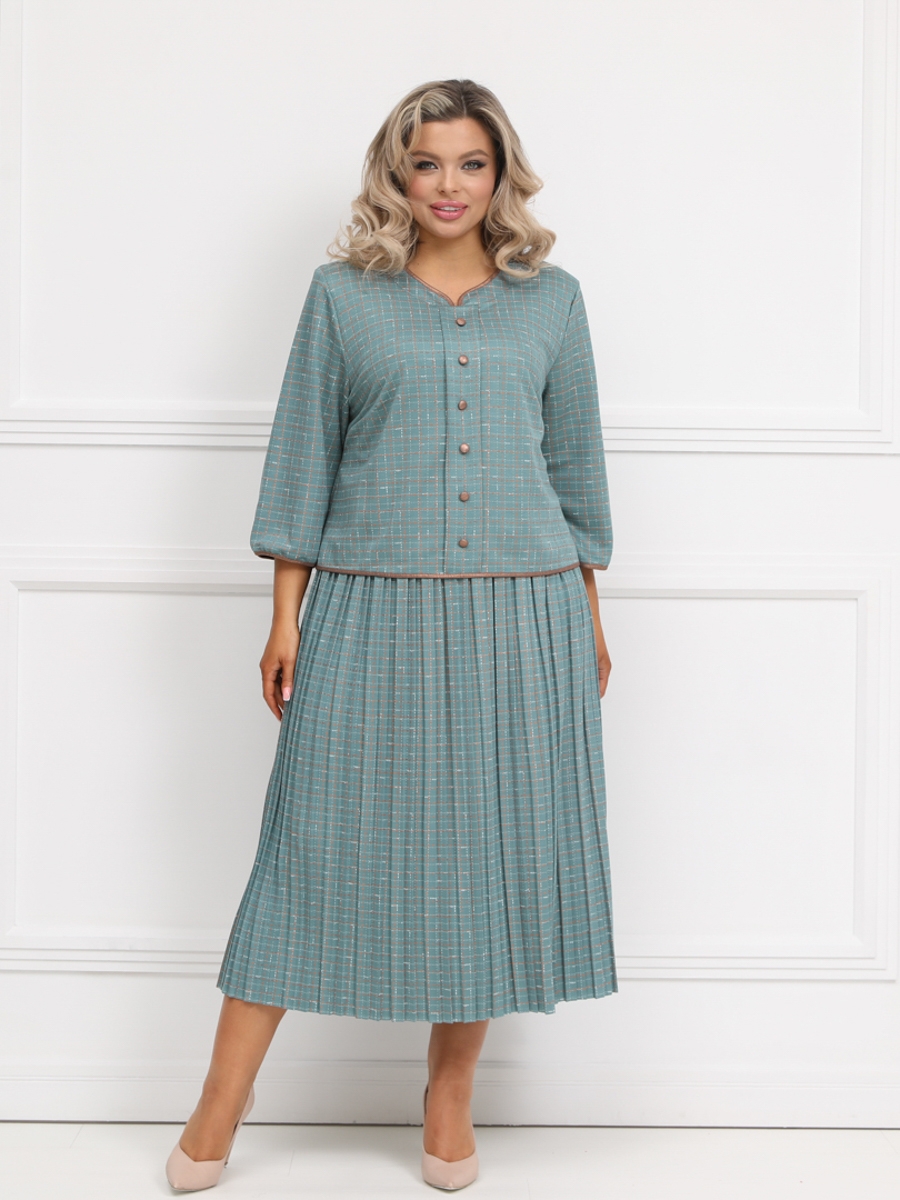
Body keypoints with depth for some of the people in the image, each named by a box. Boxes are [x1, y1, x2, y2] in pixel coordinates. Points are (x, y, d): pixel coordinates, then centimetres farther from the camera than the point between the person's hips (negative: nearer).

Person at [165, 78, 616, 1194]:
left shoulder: (552, 298, 10)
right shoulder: (343, 294, 6)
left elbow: (575, 461, 13)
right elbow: (303, 457, 4)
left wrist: (589, 616, 12)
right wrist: (285, 614, -1)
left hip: (521, 611, 2)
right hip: (372, 610, -1)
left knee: (495, 841, 5)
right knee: (322, 839, 0)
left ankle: (450, 1092, 23)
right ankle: (220, 1107, 11)